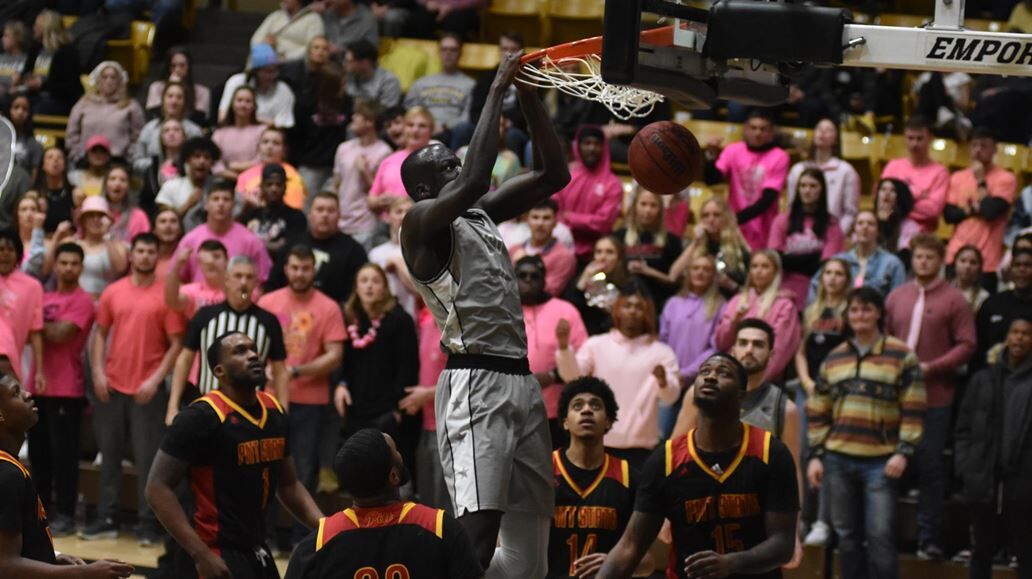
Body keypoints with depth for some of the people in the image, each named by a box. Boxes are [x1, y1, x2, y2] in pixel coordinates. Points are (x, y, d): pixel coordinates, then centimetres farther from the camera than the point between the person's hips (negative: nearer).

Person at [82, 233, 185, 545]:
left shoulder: (166, 296, -3)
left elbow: (176, 344, -3)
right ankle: (107, 519, 15)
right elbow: (100, 333, 12)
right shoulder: (113, 292, 7)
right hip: (112, 386, 3)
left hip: (148, 389, -3)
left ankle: (148, 523, 2)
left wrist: (156, 379, -12)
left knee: (147, 456, -2)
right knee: (109, 453, 8)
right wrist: (97, 371, 0)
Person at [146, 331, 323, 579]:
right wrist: (200, 553, -25)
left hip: (255, 550, 9)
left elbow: (288, 485, 19)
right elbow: (158, 487, -19)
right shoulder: (202, 417, -16)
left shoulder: (275, 412, 8)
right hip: (214, 553, -9)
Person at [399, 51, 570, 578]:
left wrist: (530, 98, 7)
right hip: (475, 382, -9)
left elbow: (554, 176, 17)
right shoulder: (422, 221, -7)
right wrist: (497, 91, -18)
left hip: (520, 379, 9)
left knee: (530, 530, 12)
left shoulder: (481, 214, 17)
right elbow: (476, 180, -25)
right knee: (478, 533, -20)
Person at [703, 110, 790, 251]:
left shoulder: (779, 157, -4)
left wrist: (736, 219, -21)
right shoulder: (733, 150, 3)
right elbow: (711, 179, -6)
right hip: (734, 230, 2)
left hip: (763, 234, -2)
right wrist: (711, 157, -26)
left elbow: (767, 199, -11)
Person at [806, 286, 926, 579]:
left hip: (881, 462, -4)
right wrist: (816, 455, 8)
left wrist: (903, 452, -11)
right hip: (838, 460, 4)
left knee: (880, 535, -9)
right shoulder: (834, 358, 13)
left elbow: (913, 410, -3)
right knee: (847, 537, 8)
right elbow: (818, 412, 15)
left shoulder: (901, 355, 0)